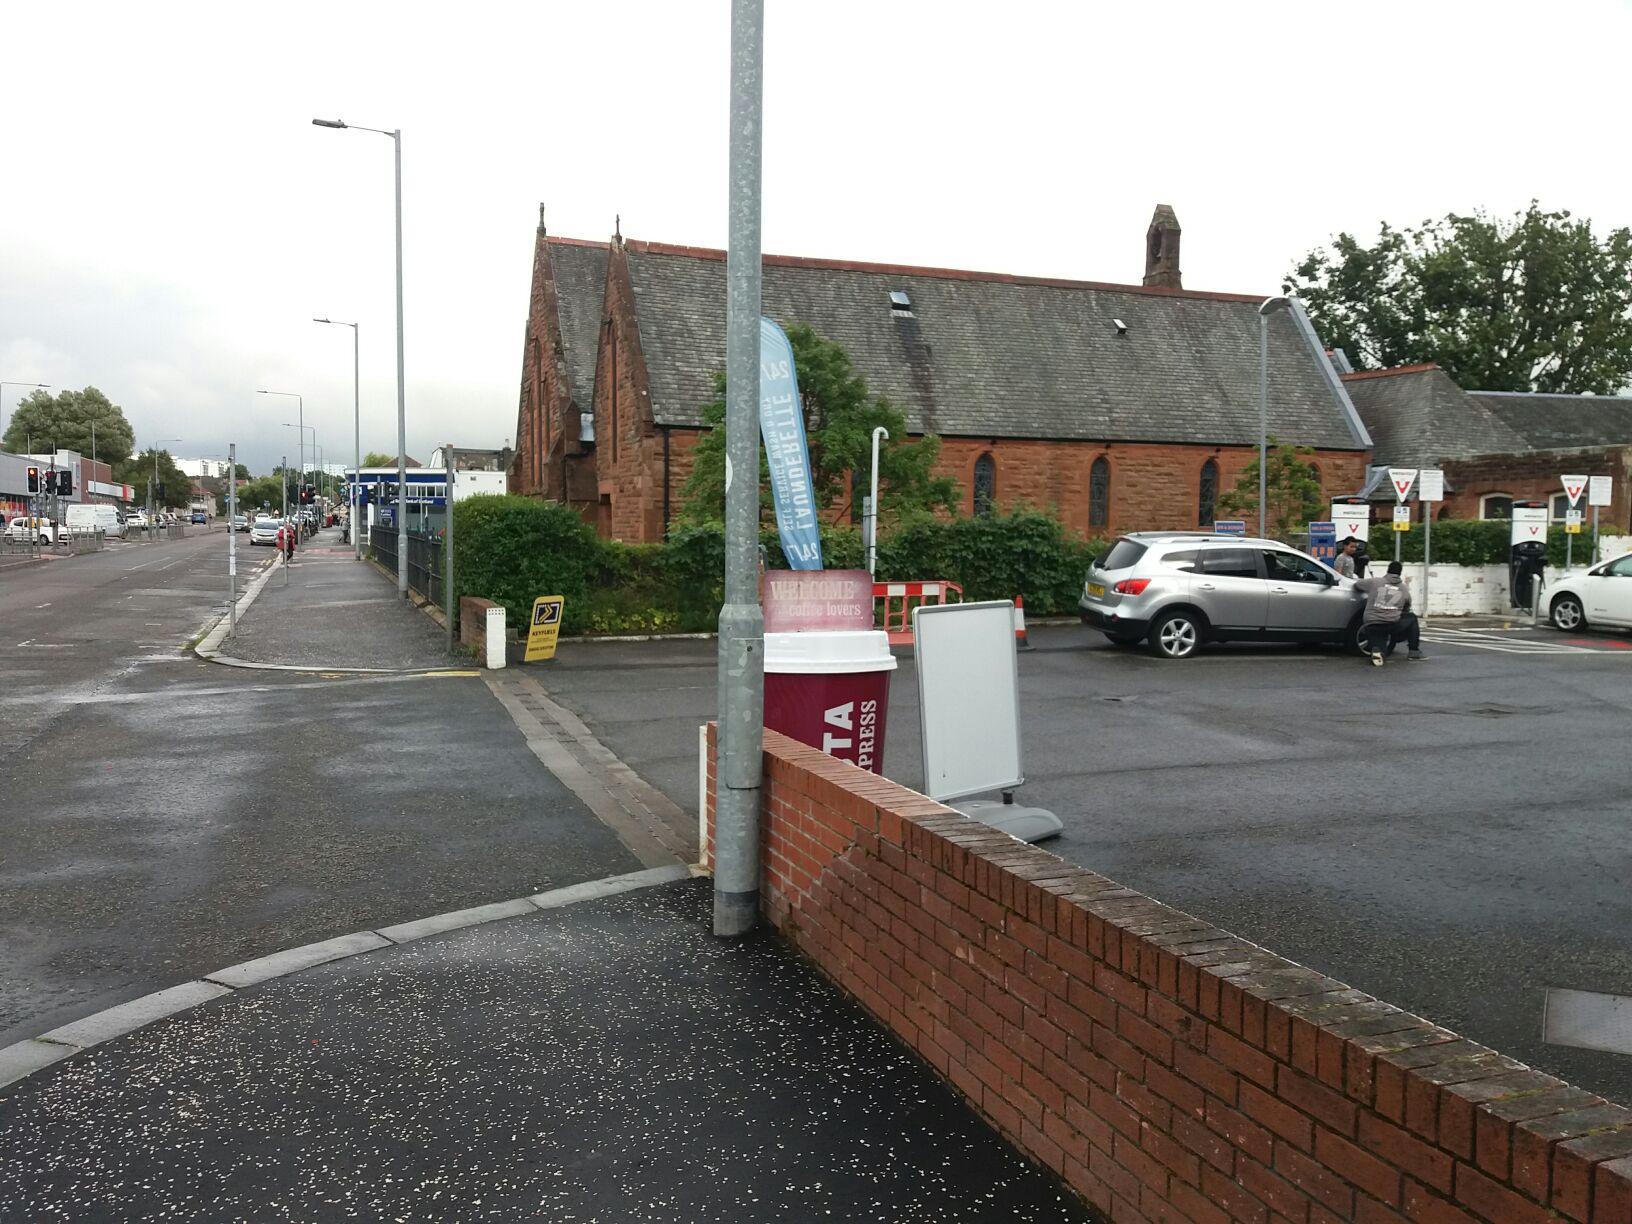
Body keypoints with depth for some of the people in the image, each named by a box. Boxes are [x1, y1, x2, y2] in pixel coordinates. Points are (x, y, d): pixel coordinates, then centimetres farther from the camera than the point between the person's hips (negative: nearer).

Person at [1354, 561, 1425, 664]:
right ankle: (1414, 652, 23)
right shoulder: (1404, 589, 13)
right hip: (1393, 624, 0)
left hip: (1371, 626, 1)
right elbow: (1406, 610, 22)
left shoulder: (1374, 582, 7)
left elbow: (1356, 585, 20)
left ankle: (1377, 650, -20)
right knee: (1411, 618, 29)